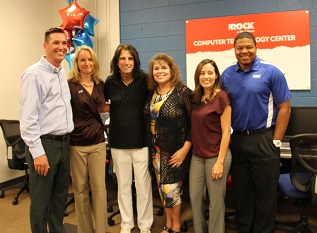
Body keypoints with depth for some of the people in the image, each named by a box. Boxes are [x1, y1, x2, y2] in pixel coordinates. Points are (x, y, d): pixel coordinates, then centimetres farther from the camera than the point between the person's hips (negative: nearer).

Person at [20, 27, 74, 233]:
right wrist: (38, 152, -19)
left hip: (64, 143, 8)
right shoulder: (34, 74, -11)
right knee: (41, 200, 5)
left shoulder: (63, 73, 12)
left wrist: (68, 138, 14)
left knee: (60, 196, 18)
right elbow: (28, 117, -16)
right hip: (44, 144, -7)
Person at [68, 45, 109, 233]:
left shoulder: (100, 84, 8)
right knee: (80, 188, 9)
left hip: (97, 142, 3)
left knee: (99, 187, 6)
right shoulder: (69, 85, -6)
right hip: (76, 144, -3)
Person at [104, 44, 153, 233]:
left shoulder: (144, 80, -7)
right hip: (119, 142, 3)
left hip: (141, 141, -2)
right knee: (123, 185, 14)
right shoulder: (110, 82, 1)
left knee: (143, 185, 6)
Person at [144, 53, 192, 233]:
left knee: (171, 188, 1)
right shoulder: (151, 93, 4)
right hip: (157, 149, 5)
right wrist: (152, 147, 8)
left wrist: (185, 149, -18)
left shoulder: (183, 92, -12)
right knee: (163, 187, 14)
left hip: (175, 149, -5)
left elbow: (193, 122, -13)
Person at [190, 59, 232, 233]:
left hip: (216, 155, -6)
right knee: (195, 197, 12)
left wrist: (220, 162, -16)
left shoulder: (221, 97, -11)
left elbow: (226, 132, -13)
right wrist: (190, 150, 7)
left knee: (216, 200, 7)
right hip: (197, 155, 6)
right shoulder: (196, 97, 7)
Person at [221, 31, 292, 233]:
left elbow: (284, 107, -6)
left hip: (263, 140, -4)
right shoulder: (227, 75, 5)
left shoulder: (271, 72, -6)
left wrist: (276, 142, -9)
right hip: (236, 140, 4)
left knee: (264, 192, 7)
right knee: (241, 191, 15)